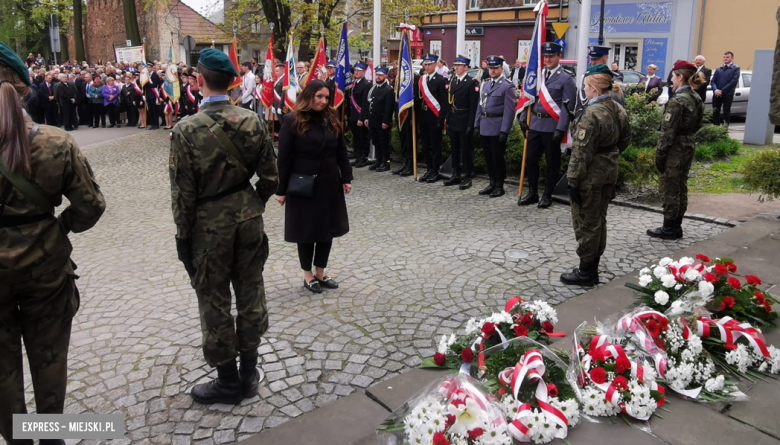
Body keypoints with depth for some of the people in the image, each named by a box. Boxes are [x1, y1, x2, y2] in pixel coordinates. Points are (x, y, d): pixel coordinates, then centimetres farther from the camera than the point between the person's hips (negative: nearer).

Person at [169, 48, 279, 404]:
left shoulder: (186, 130, -16)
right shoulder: (252, 121, -5)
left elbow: (183, 193, -13)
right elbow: (269, 177, 0)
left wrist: (183, 235, -1)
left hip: (209, 224, -4)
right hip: (248, 218, 4)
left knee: (215, 302, 10)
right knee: (250, 293, 15)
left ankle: (228, 381, 24)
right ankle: (249, 373, 29)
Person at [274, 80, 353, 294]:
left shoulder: (331, 120, 6)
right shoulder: (292, 121, -9)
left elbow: (341, 152, 10)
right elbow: (284, 158, -10)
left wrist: (346, 178, 3)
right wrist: (281, 190, -12)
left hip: (330, 184, 5)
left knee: (328, 228, 10)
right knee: (306, 230, 7)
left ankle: (320, 272, 26)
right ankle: (308, 275, 22)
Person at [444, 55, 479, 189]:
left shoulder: (472, 82, -8)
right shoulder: (451, 81, 11)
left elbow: (474, 106, -12)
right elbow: (449, 102, 10)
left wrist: (471, 124, -16)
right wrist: (447, 120, 6)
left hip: (465, 122, -6)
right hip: (452, 121, 6)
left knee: (466, 150, 1)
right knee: (454, 149, 12)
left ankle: (467, 177, 9)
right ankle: (456, 175, 22)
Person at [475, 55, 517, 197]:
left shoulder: (507, 86, -8)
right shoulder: (485, 84, 14)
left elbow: (509, 110, -13)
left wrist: (504, 131, -18)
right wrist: (477, 125, 11)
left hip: (497, 127, -6)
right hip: (484, 127, 6)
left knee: (498, 157, 1)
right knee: (488, 157, 12)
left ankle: (499, 186, 11)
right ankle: (492, 183, 22)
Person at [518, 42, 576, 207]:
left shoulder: (566, 79, -7)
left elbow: (567, 106, -11)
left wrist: (561, 129, -17)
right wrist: (523, 119, 8)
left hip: (552, 126, -5)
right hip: (535, 124, 5)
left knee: (552, 163, 6)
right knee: (530, 160, 9)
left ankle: (547, 196, 17)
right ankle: (532, 193, 21)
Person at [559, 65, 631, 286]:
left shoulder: (592, 114, -21)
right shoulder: (618, 110, 6)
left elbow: (581, 152, -22)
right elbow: (625, 139, 17)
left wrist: (573, 180, -18)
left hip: (590, 176, -9)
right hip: (609, 173, 9)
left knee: (586, 223, 2)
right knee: (599, 221, 17)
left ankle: (585, 272, 11)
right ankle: (593, 269, 28)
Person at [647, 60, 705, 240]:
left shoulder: (677, 101, -19)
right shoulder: (697, 98, 9)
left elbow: (668, 131, -20)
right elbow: (696, 125, 13)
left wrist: (659, 154, -15)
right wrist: (689, 141, 18)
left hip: (675, 149, -9)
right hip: (689, 147, 9)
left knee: (670, 189, 0)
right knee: (681, 188, 14)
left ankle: (669, 229, 8)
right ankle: (676, 226, 23)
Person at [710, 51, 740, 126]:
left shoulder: (735, 68, 1)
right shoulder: (718, 69, 16)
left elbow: (734, 81, -10)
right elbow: (713, 81, 9)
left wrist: (722, 91, -14)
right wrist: (715, 89, -11)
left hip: (727, 94, -4)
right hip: (717, 94, 4)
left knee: (726, 113, -1)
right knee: (715, 112, 4)